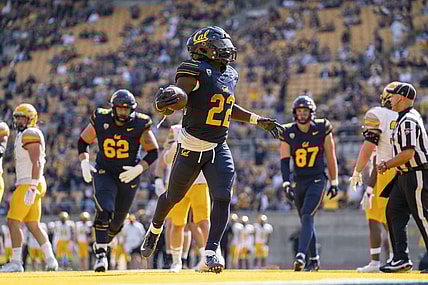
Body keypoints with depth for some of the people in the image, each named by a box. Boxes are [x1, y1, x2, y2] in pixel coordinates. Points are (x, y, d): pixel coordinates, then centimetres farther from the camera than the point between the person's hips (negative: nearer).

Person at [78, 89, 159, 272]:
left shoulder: (139, 125, -15)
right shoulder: (101, 120, -11)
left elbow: (153, 152, -8)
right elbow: (83, 141, 4)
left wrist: (138, 169, -24)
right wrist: (84, 162, -11)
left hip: (128, 176, 1)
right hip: (104, 173, -1)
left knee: (117, 222, 11)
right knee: (105, 210, -24)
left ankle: (103, 243, 41)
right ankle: (100, 254, -20)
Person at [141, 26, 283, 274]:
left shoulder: (230, 76, 9)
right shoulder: (195, 72, -15)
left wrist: (258, 120, 24)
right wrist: (165, 103, -48)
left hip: (219, 149, 5)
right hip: (191, 148, -5)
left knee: (223, 198, -13)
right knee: (174, 197, 13)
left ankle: (211, 251, -8)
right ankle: (155, 228, 42)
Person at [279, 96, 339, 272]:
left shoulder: (322, 129, -6)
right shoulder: (288, 132, -1)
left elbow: (330, 157, 2)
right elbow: (285, 160, -5)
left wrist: (334, 182, 3)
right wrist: (286, 184, -17)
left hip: (317, 180, -4)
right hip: (299, 181, 4)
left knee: (307, 216, -21)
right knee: (306, 221, 12)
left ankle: (301, 255, -31)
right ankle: (314, 259, 25)